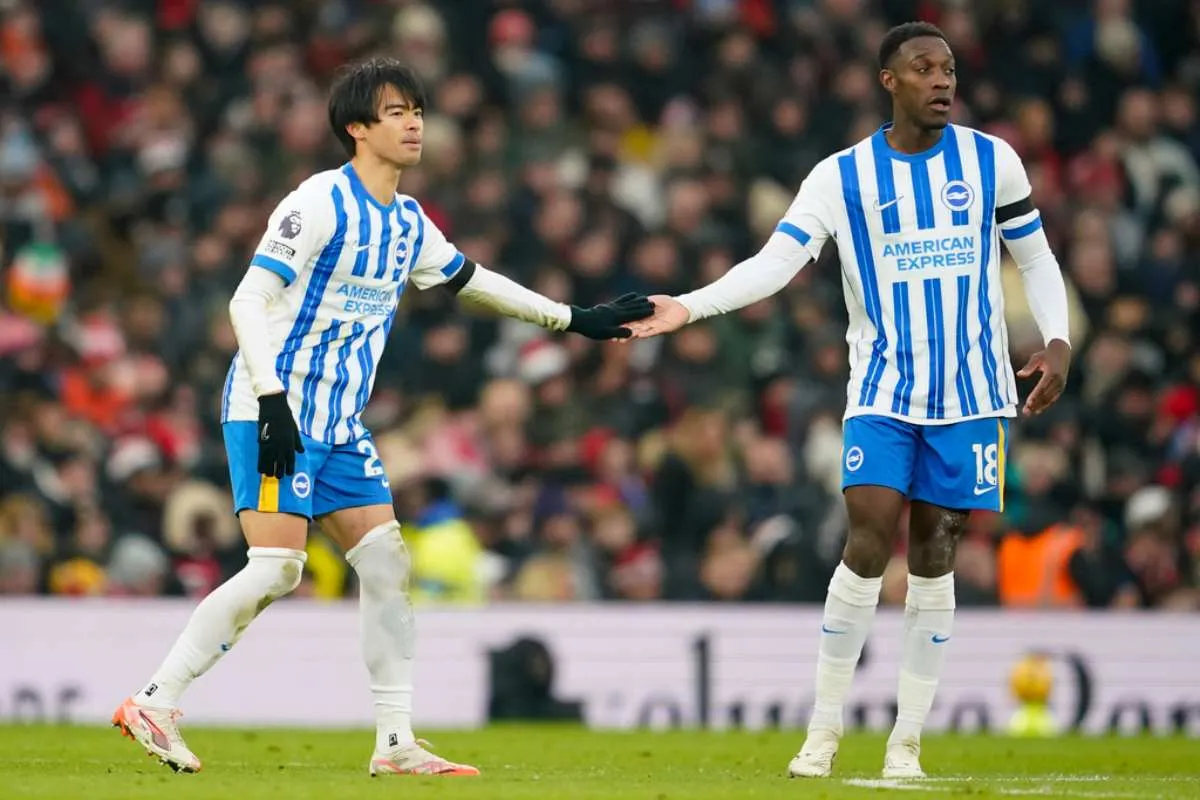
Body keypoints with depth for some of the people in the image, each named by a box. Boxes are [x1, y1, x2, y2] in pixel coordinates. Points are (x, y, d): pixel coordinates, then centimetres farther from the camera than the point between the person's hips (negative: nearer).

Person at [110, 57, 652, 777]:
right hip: (275, 415, -8)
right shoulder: (319, 205, -13)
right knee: (276, 568, -17)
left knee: (388, 565, 1)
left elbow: (472, 280, 29)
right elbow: (248, 301, -17)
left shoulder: (409, 223, 12)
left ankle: (397, 743, 4)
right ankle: (155, 703, -8)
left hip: (341, 423, 8)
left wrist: (576, 319, 30)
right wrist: (273, 402, -26)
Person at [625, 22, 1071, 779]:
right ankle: (825, 728, -4)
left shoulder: (991, 161, 2)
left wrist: (1058, 340, -4)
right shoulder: (842, 176, -2)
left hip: (970, 389, 1)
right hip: (884, 390, -1)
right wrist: (690, 307, -21)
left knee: (935, 553, 1)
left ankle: (907, 742, 9)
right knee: (870, 538, -14)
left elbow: (1036, 258, 10)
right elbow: (773, 263, -8)